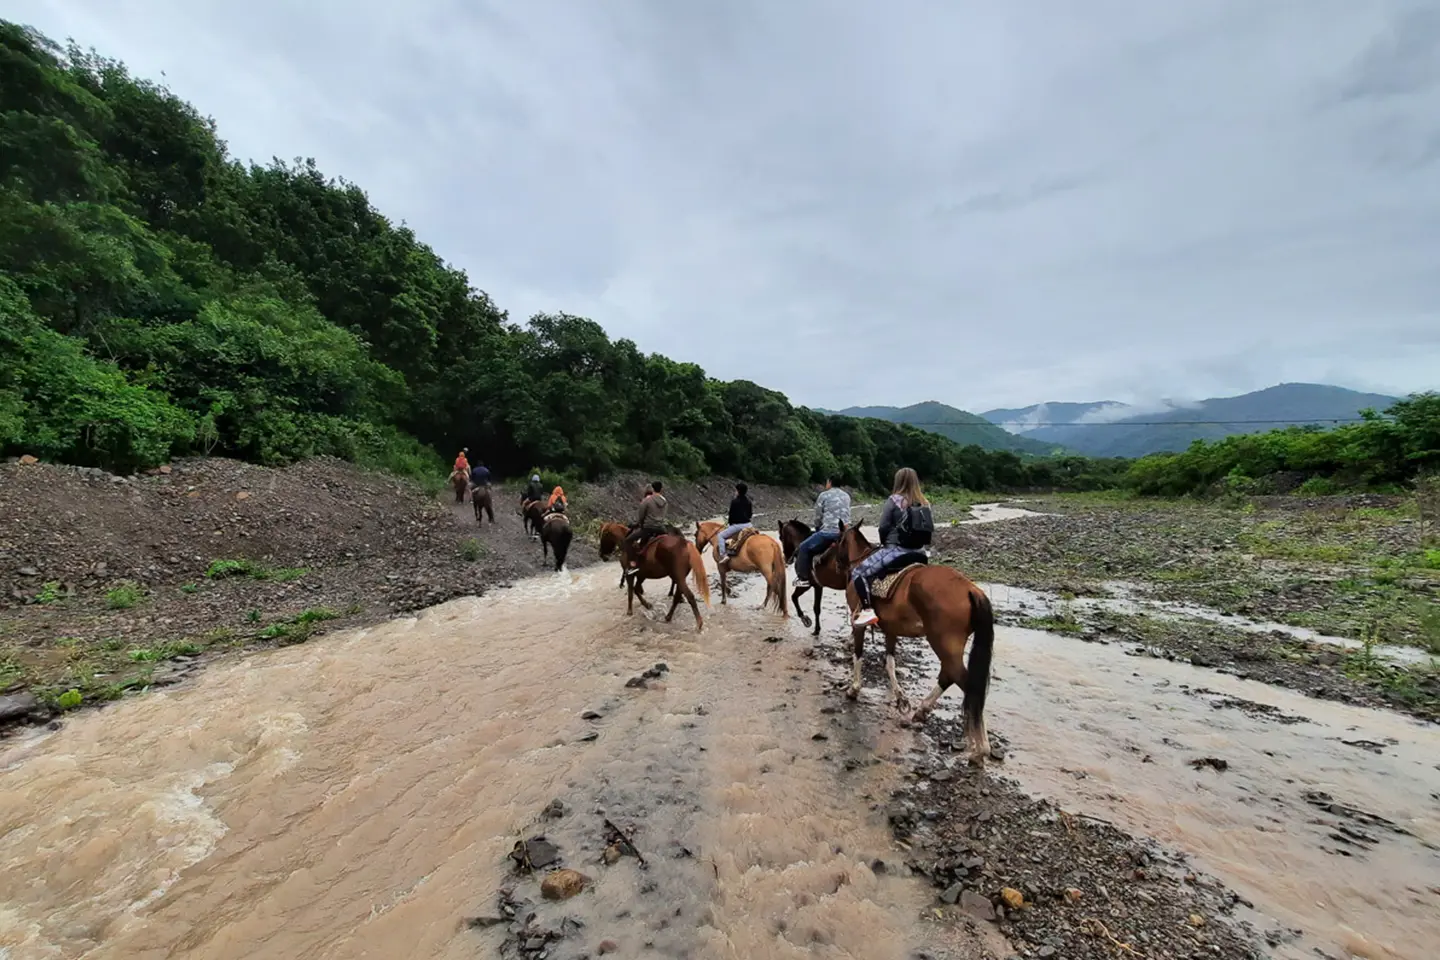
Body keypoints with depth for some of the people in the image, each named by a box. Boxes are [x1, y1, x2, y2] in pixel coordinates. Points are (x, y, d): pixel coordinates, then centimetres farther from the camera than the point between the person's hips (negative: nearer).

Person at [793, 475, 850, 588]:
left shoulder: (823, 495, -1)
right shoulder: (846, 496, 16)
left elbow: (818, 518, 4)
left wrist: (818, 529, 23)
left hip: (828, 532, -6)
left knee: (804, 548, 6)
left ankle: (803, 578, 3)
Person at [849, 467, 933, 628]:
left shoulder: (894, 500, -9)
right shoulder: (924, 503, 6)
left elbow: (883, 527, -8)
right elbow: (928, 529, 8)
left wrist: (885, 544, 11)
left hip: (895, 550, -6)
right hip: (918, 553, 6)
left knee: (857, 572, -1)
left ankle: (867, 611, -15)